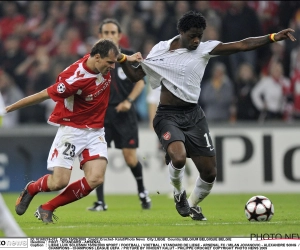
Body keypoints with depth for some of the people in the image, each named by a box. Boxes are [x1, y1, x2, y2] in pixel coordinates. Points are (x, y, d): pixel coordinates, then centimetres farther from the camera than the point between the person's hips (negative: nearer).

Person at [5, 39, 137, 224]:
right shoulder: (75, 78, -26)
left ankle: (47, 209, 3)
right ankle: (31, 189, 26)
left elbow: (113, 55, 24)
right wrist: (9, 108, -10)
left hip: (95, 132, 6)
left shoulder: (103, 64, -5)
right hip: (71, 130, -6)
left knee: (95, 179, -14)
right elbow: (43, 95, -17)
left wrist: (128, 58, 6)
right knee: (60, 182, -12)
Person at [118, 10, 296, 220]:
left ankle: (193, 205, 35)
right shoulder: (161, 50, -1)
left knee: (209, 172, 3)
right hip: (168, 116, -3)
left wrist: (273, 37, -19)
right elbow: (135, 76, 6)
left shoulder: (204, 49, -1)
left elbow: (242, 45, -9)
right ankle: (179, 193, 4)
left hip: (193, 115, 3)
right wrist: (123, 60, -13)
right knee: (178, 158, -31)